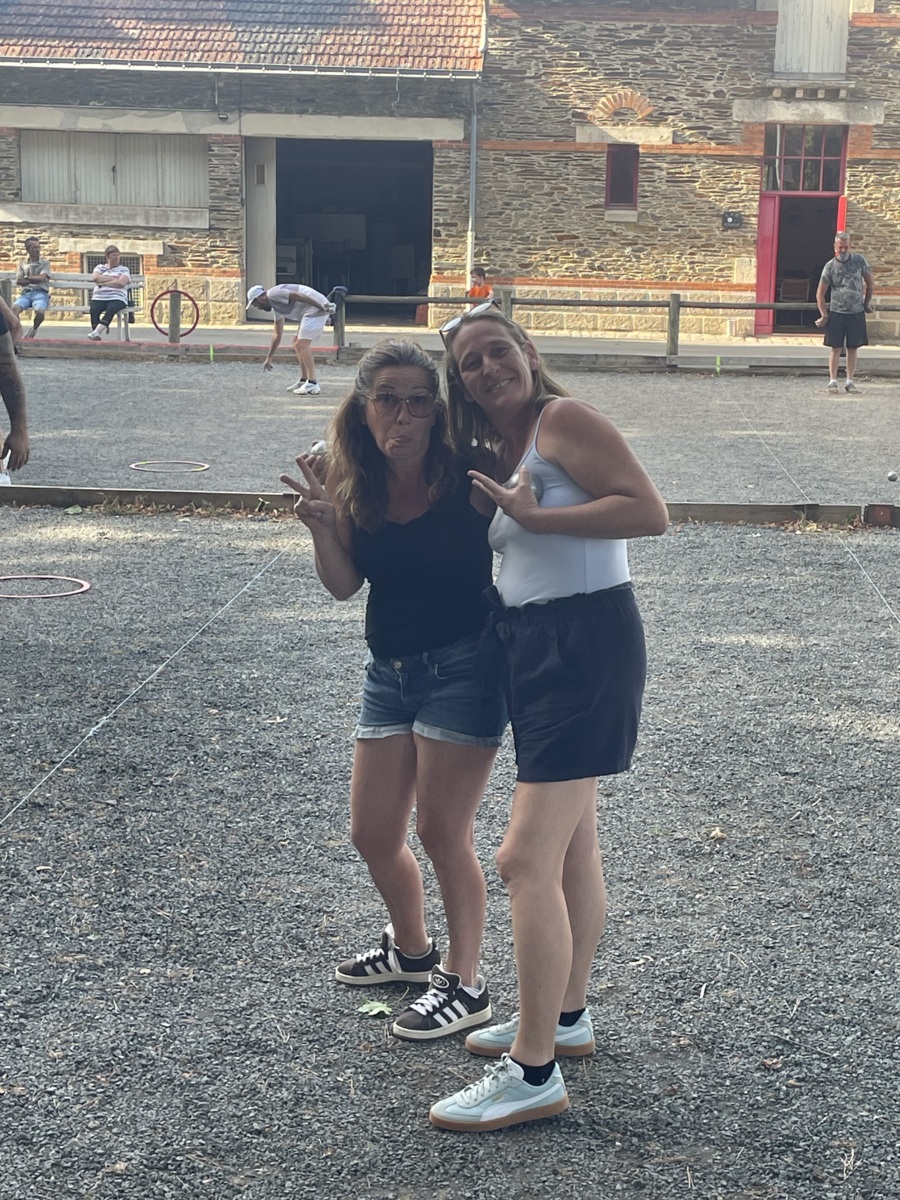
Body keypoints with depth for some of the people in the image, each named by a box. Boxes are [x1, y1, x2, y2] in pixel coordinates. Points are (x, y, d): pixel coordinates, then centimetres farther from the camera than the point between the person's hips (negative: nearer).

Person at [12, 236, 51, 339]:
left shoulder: (45, 262, 10)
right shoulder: (22, 264, 17)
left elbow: (41, 278, -5)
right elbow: (18, 281, 4)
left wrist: (26, 277, 4)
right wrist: (35, 280, -4)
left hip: (40, 293, -2)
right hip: (26, 293, 2)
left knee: (40, 312, -34)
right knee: (14, 308, -32)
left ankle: (33, 330, -1)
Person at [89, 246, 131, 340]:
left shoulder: (124, 269, 15)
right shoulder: (100, 267, 22)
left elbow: (121, 283, -5)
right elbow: (96, 278, 0)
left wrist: (103, 282, -2)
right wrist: (113, 278, -1)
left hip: (117, 298, -2)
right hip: (99, 298, 2)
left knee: (110, 310, -38)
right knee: (93, 310, -33)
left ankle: (96, 332, -54)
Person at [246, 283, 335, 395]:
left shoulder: (273, 294, -6)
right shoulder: (276, 307, 23)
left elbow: (299, 296, -17)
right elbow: (277, 335, 31)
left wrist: (323, 308, -22)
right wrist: (268, 359, 37)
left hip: (317, 307, -10)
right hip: (311, 312, 10)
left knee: (302, 345, -13)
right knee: (297, 344, 16)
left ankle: (312, 385, -18)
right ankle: (304, 380, 19)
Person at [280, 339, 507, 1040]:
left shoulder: (467, 476, -16)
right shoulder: (356, 486, -2)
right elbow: (345, 584, 0)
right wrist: (321, 523, -16)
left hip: (462, 668, -6)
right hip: (390, 672, 6)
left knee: (442, 832, 0)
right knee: (373, 833, 14)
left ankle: (465, 987, 18)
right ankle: (411, 950, 40)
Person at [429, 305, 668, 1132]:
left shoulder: (564, 420, -12)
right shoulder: (498, 449, 15)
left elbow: (650, 513, -21)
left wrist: (533, 515, -22)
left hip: (585, 644, -10)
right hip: (533, 645, 10)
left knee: (527, 860, -12)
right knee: (574, 846, 21)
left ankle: (534, 1074, -4)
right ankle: (566, 1017, 35)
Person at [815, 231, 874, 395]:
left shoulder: (859, 261, -2)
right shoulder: (830, 266, -4)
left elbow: (870, 282, 11)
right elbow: (820, 293, 0)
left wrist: (867, 302, 16)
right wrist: (824, 315, -3)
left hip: (856, 313, 1)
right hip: (836, 313, -1)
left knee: (853, 348, 5)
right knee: (836, 348, -2)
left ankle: (850, 382, 11)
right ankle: (832, 381, 4)